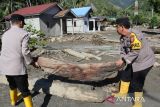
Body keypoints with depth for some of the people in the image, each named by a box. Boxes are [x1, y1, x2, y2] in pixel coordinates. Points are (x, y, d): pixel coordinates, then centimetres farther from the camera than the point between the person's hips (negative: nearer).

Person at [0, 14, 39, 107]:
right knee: (24, 90, 1)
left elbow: (9, 50, 13)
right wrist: (32, 62, 1)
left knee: (12, 85, 30)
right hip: (17, 67, -7)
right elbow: (25, 51, -15)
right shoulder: (24, 33, -10)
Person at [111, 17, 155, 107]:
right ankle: (123, 93, 38)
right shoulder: (123, 37, 0)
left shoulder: (134, 35, -30)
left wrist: (123, 60, -28)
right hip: (134, 61, 9)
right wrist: (122, 60, -13)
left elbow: (135, 52, -31)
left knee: (137, 82, -4)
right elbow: (123, 50, 4)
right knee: (125, 75, 17)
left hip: (144, 61, -9)